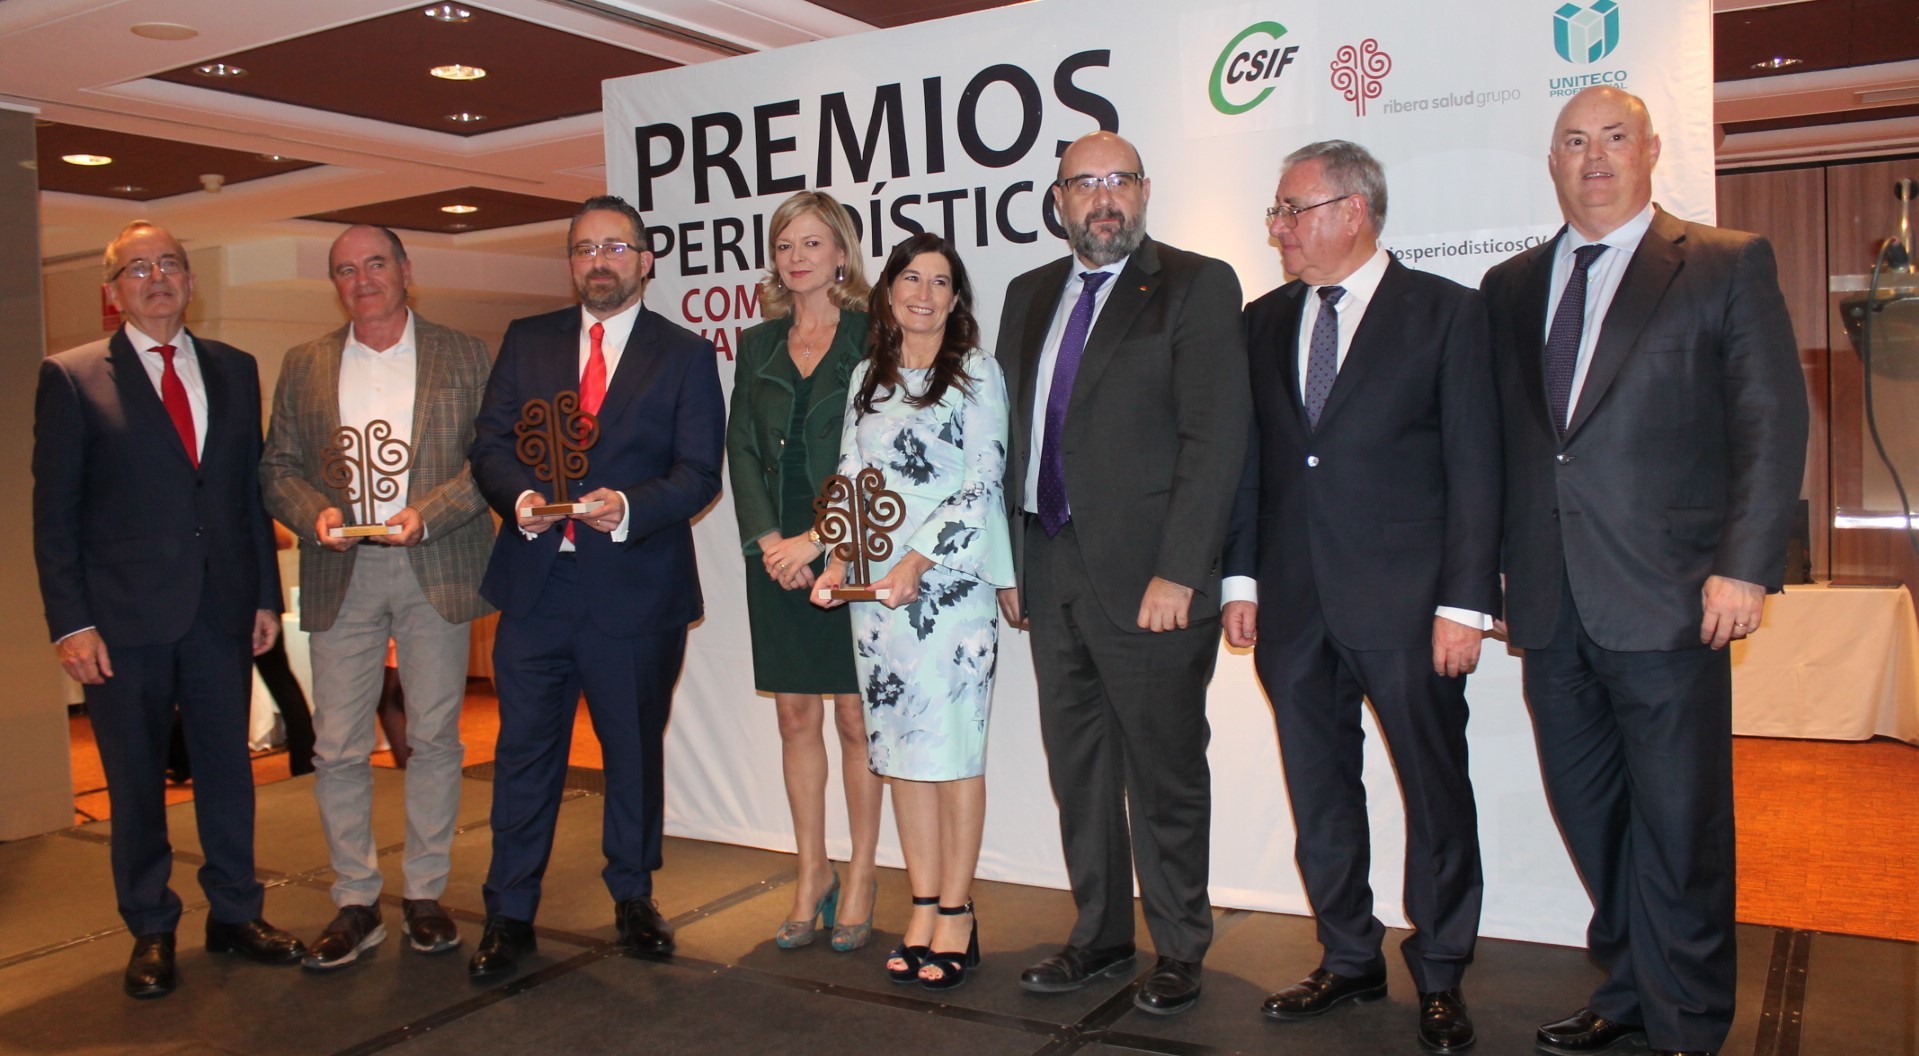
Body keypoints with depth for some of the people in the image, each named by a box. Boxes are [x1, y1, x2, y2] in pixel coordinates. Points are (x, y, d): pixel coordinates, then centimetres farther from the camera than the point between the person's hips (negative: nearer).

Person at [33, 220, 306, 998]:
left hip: (222, 609, 3)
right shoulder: (71, 377, -1)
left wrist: (266, 594, 6)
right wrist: (70, 621, -9)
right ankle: (150, 932, 23)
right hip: (124, 615, -3)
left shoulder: (234, 371, 9)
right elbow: (54, 511, -3)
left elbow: (252, 487, 10)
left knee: (228, 766, 11)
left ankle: (234, 913, 25)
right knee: (136, 780, 8)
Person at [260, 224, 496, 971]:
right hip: (341, 575, 2)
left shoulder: (464, 357, 6)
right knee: (337, 746, 0)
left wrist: (427, 513, -15)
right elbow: (277, 467, 11)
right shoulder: (304, 367, 13)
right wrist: (314, 513, -10)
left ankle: (425, 894, 18)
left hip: (435, 571, -1)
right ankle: (355, 903, 13)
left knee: (434, 737, 5)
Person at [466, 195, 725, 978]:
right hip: (537, 583, 2)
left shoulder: (685, 355, 3)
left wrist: (628, 507, -23)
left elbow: (698, 473, -5)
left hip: (636, 589, -1)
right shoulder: (527, 341, 12)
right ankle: (510, 915, 18)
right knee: (525, 752, 6)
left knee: (635, 750, 11)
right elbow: (489, 444, 6)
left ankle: (633, 899, 28)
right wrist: (520, 496, -15)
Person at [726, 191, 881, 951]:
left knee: (855, 718, 2)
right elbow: (741, 450, 10)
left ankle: (861, 876, 14)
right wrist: (766, 539, -4)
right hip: (776, 558, 4)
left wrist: (817, 538, -13)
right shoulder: (758, 346, 14)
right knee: (795, 717, 8)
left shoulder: (872, 338, -1)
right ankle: (812, 874, 19)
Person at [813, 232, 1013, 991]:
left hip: (952, 580, -5)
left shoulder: (976, 374, 0)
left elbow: (983, 484, -8)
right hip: (876, 586, 5)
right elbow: (850, 478, 14)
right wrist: (839, 560, 0)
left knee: (952, 744, -2)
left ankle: (957, 915, 8)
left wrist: (917, 560, -15)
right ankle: (924, 908, 16)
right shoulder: (867, 378, 15)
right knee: (900, 745, 7)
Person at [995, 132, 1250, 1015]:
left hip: (1149, 576, -6)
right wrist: (1010, 560, 9)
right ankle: (1100, 935, 30)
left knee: (1164, 773, 6)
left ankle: (1178, 950, 22)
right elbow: (1013, 433, 14)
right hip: (1051, 569, 6)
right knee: (1078, 768, 14)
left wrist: (1176, 573, -17)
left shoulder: (1195, 286, -5)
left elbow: (1216, 435, -12)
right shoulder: (1030, 295, 14)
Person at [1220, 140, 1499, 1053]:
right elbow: (1246, 457, 13)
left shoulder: (1446, 312, -1)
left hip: (1406, 602, -4)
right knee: (1319, 796, 12)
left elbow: (1474, 466, -5)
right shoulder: (1264, 321, 12)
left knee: (1435, 794, 5)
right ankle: (1348, 961, 28)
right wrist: (1240, 577, 6)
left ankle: (1439, 978, 21)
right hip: (1294, 603, 4)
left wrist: (1465, 601, -10)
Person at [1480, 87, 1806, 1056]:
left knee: (1678, 825, 2)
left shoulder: (1728, 265, 3)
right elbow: (1497, 437, 13)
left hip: (1667, 600, -4)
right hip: (1551, 605, 4)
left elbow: (1772, 421, -3)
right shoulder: (1511, 287, 15)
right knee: (1591, 818, 11)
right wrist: (1490, 571, 8)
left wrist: (1743, 565, -11)